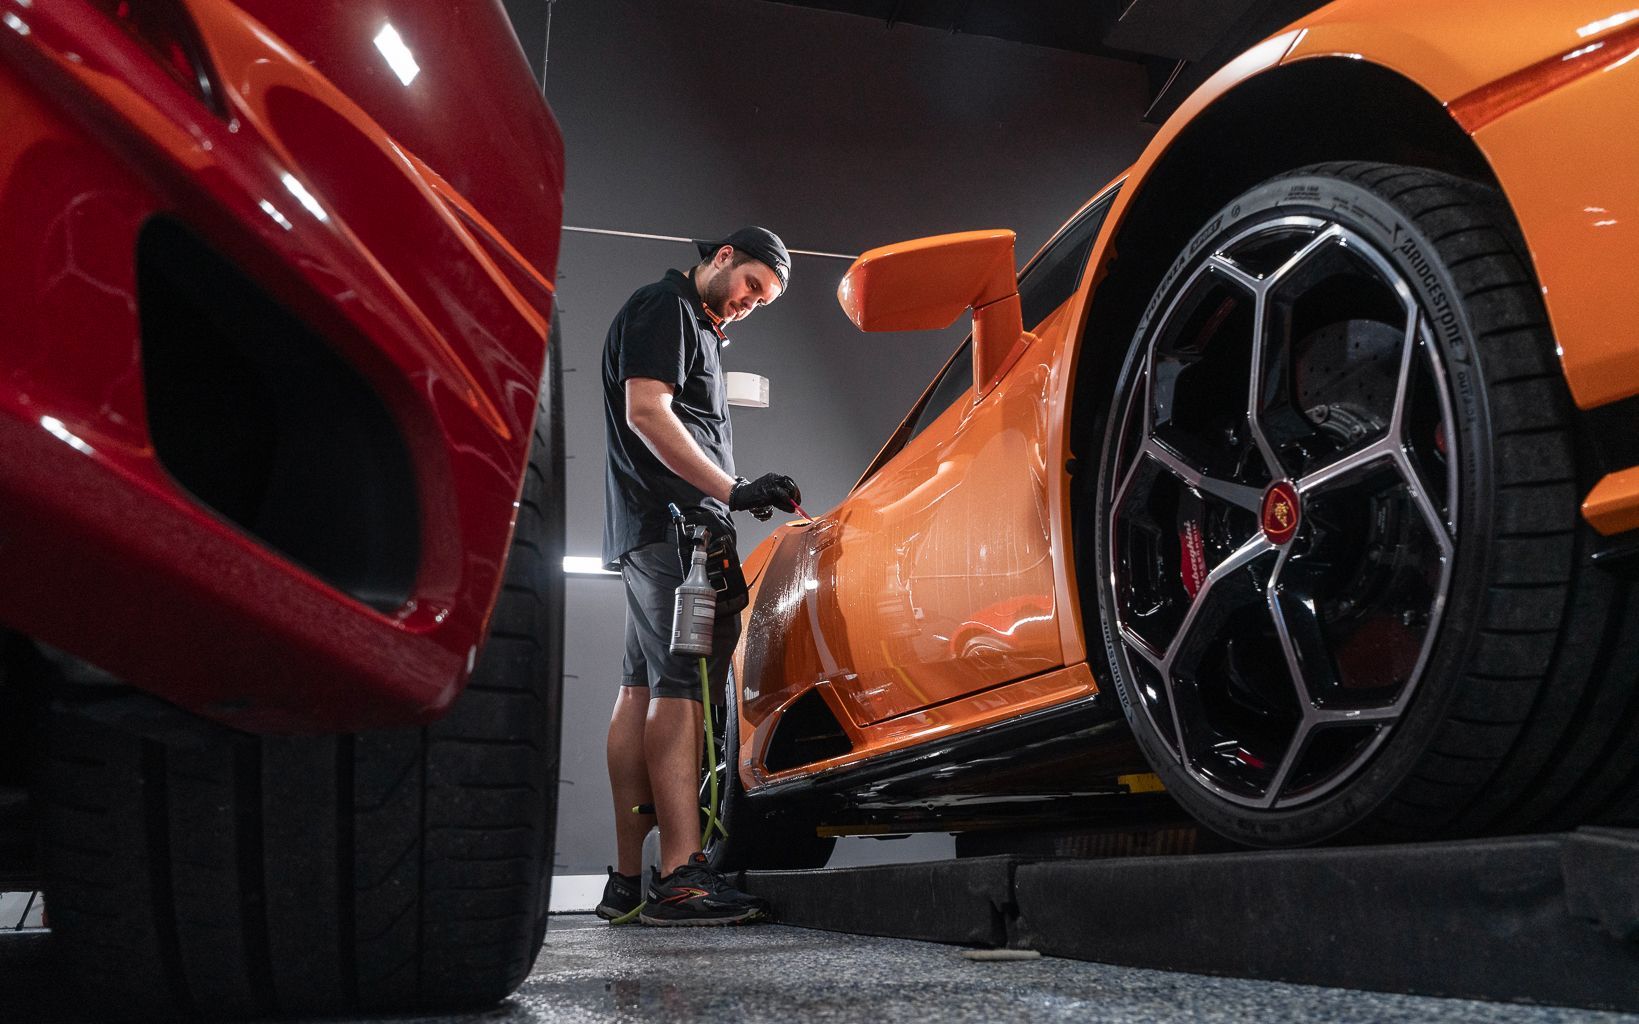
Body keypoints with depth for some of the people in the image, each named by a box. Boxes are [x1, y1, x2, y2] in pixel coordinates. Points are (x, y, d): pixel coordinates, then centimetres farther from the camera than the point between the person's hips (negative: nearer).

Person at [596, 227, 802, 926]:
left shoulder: (701, 329, 29)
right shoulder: (664, 306, -2)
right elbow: (647, 411, -15)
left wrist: (731, 501, 24)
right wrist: (731, 490, -22)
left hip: (666, 529, 11)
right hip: (672, 523, -11)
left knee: (643, 687, 6)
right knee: (681, 684, -18)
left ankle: (627, 882, 8)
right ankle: (680, 877, -23)